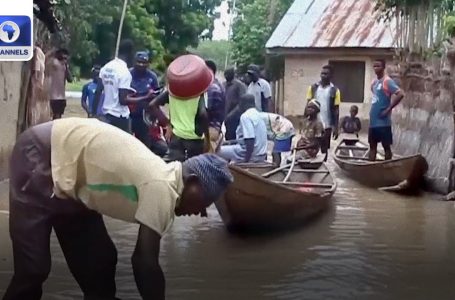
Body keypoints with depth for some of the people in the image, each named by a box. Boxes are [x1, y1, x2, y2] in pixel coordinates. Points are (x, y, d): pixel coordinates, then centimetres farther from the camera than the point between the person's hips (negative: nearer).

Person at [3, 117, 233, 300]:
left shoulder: (160, 181, 3)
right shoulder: (162, 189, -24)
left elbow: (142, 259, 11)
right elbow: (146, 263, -23)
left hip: (66, 158, 10)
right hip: (39, 156, -9)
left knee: (98, 259, 9)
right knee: (33, 266, -9)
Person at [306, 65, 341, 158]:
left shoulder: (334, 90, -2)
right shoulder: (313, 87, 3)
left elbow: (336, 110, -1)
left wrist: (336, 127, -5)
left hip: (326, 125, -1)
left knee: (324, 149, 6)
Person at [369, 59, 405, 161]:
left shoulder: (388, 81, -10)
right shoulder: (374, 82, 14)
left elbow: (400, 94, -21)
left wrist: (388, 109, -18)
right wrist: (372, 111, 12)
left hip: (383, 121, -8)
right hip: (373, 120, 8)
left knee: (386, 146, -1)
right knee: (372, 145, 10)